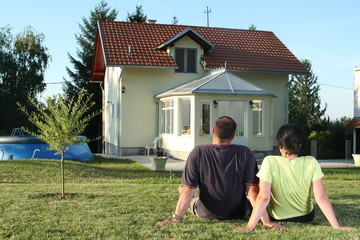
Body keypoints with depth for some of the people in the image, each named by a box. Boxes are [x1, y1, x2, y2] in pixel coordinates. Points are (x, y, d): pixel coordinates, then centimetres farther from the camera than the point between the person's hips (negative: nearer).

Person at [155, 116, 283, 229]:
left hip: (206, 214, 0)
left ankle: (192, 205, 50)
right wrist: (266, 220, -17)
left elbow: (188, 190, -20)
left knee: (182, 188, 28)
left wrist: (176, 218, -15)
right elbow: (253, 190, -20)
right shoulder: (246, 154, -18)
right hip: (239, 214, 1)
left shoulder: (198, 153, -20)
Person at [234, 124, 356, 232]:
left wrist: (249, 227, -27)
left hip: (277, 218, -1)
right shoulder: (311, 163, -20)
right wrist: (336, 226, -17)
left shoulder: (269, 162, -24)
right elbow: (321, 198, -22)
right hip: (306, 217, 2)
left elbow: (264, 197, -29)